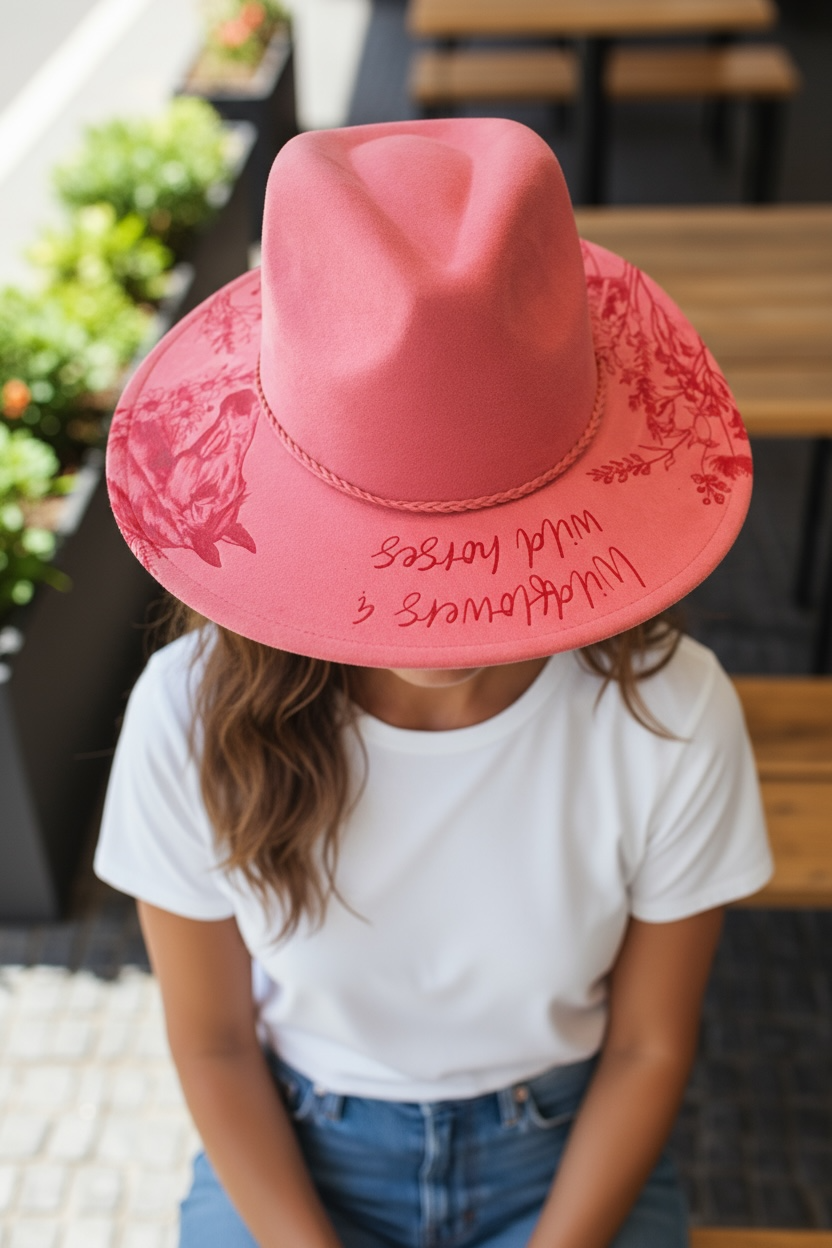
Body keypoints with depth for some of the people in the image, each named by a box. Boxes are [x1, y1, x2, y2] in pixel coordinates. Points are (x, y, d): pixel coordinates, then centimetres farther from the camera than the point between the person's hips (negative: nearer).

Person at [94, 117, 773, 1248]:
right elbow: (212, 1045, -8)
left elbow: (648, 1048, -9)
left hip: (566, 1155, 1)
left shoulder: (673, 715, -24)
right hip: (290, 1154, 0)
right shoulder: (191, 716, -23)